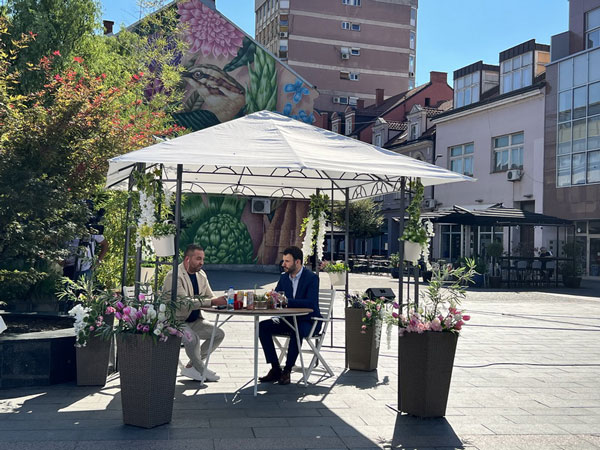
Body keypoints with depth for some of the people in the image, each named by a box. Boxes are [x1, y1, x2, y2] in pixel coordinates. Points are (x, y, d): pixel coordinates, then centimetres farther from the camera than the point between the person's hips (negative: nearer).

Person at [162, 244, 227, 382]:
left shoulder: (201, 275, 8)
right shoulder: (174, 276, -19)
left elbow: (210, 296, 11)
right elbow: (184, 303, -30)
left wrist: (221, 301, -14)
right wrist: (212, 302, -34)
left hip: (194, 320, 8)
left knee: (219, 334, -6)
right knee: (192, 338, -33)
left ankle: (191, 367, 1)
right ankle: (201, 370, -7)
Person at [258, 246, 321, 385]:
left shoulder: (311, 278, -13)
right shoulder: (284, 277, 8)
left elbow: (311, 303, -26)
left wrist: (286, 300, -32)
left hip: (308, 321, -7)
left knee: (297, 330, -39)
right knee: (262, 326, -13)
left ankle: (287, 370, -23)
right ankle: (275, 369, -11)